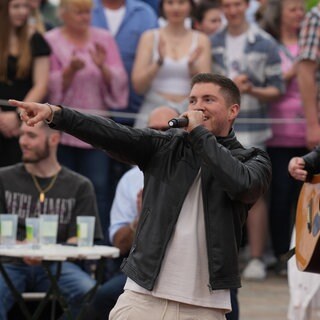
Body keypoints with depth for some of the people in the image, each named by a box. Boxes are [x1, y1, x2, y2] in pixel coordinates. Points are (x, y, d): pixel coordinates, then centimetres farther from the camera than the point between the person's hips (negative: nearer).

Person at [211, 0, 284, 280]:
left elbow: (277, 90, 1)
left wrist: (252, 90, -17)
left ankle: (257, 259, 0)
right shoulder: (213, 44, 10)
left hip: (251, 130, -3)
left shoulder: (265, 44, 0)